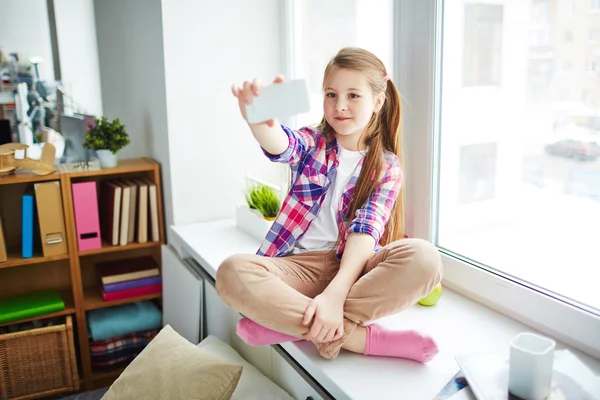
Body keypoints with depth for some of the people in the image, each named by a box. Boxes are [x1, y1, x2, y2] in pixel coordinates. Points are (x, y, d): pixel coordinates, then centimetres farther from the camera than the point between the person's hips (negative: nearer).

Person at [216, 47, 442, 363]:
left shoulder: (387, 167, 4)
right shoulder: (313, 143, 6)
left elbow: (366, 231, -12)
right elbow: (281, 145, -19)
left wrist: (335, 294, -28)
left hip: (352, 265, 0)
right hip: (300, 264, 1)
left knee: (424, 258, -30)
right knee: (233, 273, -30)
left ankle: (288, 324, -26)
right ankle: (364, 337, -27)